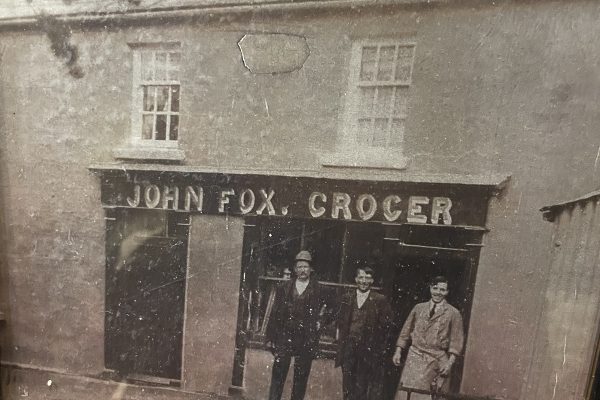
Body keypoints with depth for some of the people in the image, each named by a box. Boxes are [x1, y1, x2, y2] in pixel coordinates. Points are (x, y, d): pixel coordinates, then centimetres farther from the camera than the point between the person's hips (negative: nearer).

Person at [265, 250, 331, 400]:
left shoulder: (319, 290, -1)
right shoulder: (285, 287, 4)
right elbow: (275, 313, 4)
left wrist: (319, 322, -3)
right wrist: (270, 337, 3)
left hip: (306, 340, -1)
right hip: (284, 337, 1)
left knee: (301, 377, 9)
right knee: (278, 374, 2)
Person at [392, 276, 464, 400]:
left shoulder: (453, 313, 2)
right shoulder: (418, 308, 8)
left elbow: (456, 340, 0)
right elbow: (406, 331, 10)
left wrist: (450, 362, -9)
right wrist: (398, 351, 4)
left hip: (438, 362, -1)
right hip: (415, 358, 2)